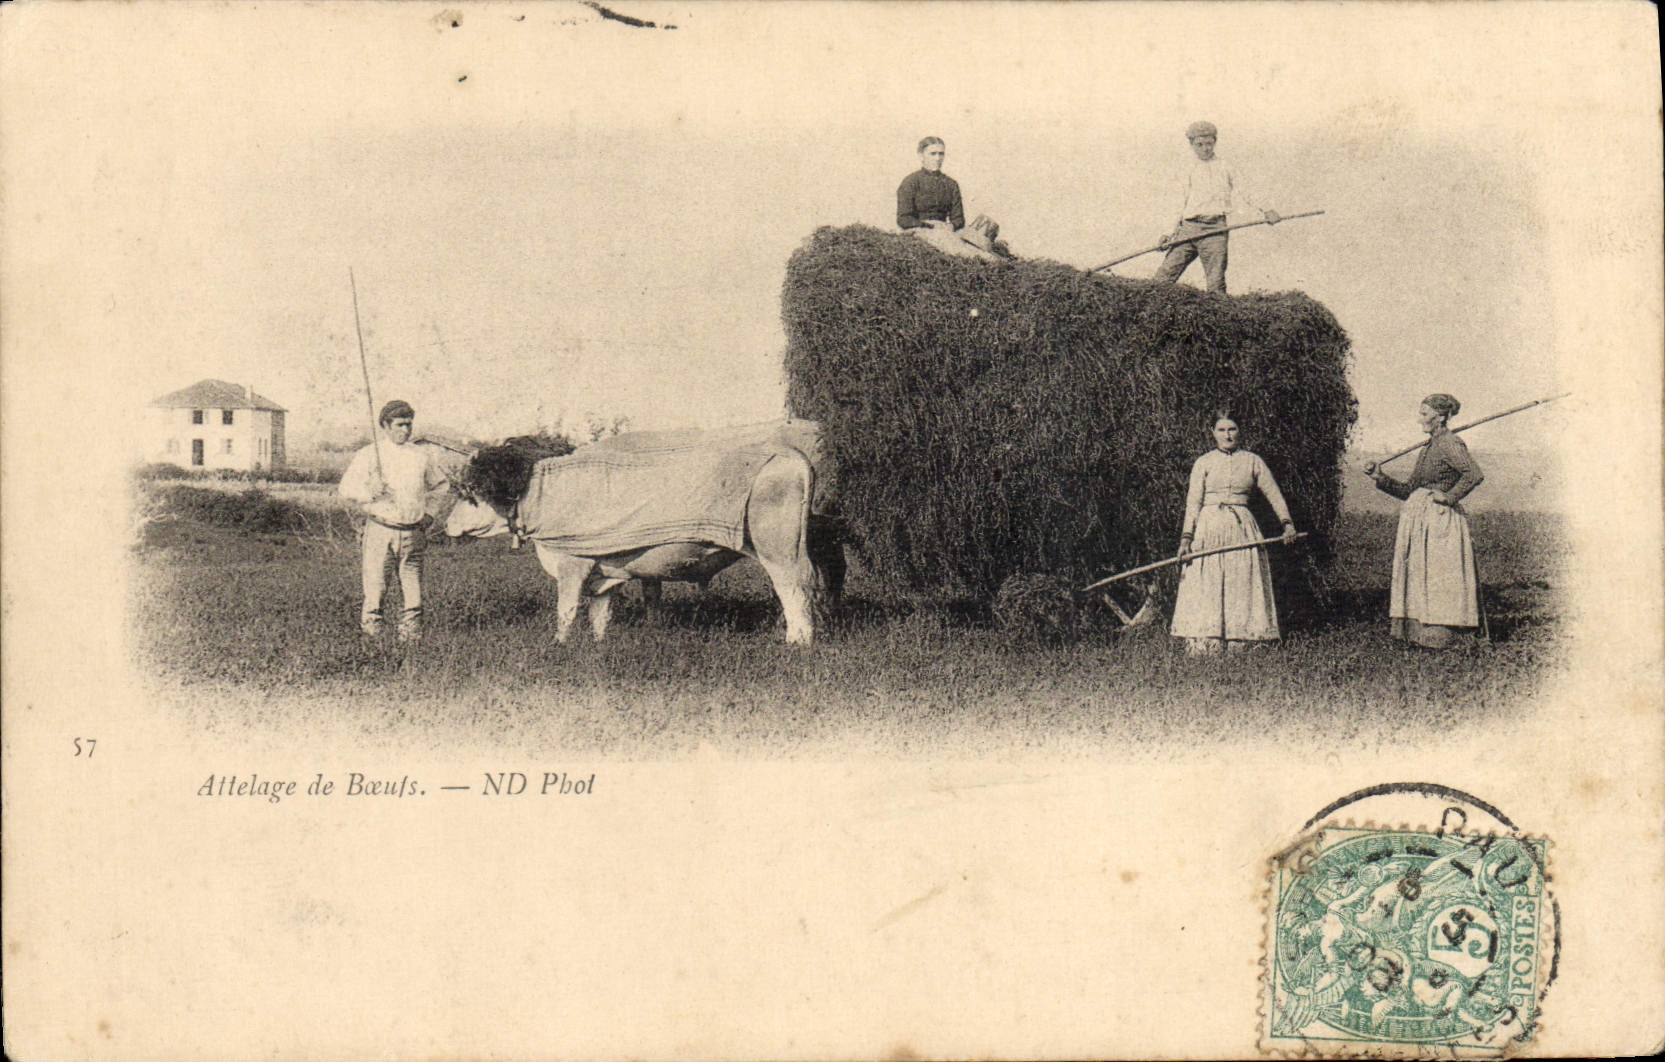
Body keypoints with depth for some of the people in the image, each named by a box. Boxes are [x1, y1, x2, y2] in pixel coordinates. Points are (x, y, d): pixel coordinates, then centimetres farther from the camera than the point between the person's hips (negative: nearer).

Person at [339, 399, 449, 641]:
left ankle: (411, 629, 8)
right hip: (380, 530, -3)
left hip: (413, 532, 3)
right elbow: (347, 488, -2)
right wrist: (372, 495, -17)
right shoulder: (368, 455, 2)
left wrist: (429, 515, 16)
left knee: (412, 583, 1)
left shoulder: (420, 456, 12)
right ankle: (370, 624, 5)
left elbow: (437, 487, 24)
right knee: (375, 584, -5)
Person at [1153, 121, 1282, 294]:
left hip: (1214, 229, -4)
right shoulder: (1191, 171, 21)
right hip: (1188, 228, 4)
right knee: (1163, 278, -7)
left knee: (1216, 285, -12)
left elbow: (1243, 195, 7)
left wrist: (1261, 213, -9)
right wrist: (1174, 233, 19)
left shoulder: (1225, 168, 10)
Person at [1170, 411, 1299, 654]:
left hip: (1242, 527, 1)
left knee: (1242, 585, -2)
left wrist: (1287, 522, -2)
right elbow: (1193, 501, 2)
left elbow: (1274, 494, 11)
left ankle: (1239, 638, 1)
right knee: (1206, 585, -6)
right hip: (1209, 527, -1)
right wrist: (1187, 536, -7)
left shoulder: (1252, 461, 10)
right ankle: (1204, 641, -5)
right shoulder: (1203, 463, 6)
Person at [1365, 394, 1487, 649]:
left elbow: (1475, 474, -26)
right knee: (1418, 576, 9)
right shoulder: (1430, 447, 17)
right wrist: (1380, 478, 11)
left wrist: (1448, 496, -18)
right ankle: (1420, 631, 14)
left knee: (1438, 578, -7)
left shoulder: (1450, 444, -10)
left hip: (1440, 520, -9)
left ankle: (1442, 635, -3)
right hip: (1419, 518, 9)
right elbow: (1408, 490, 19)